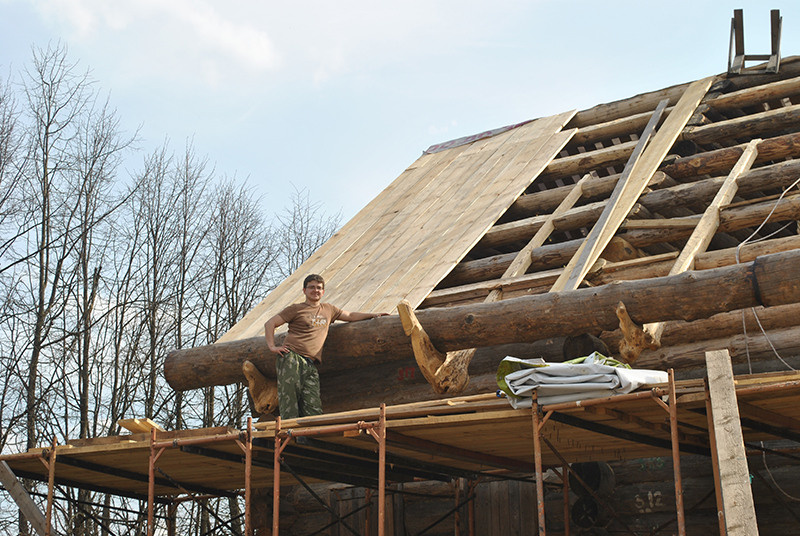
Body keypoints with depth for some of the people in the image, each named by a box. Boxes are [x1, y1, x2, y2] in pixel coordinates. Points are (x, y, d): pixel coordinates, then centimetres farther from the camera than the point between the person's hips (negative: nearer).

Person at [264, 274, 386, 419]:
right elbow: (270, 323, 10)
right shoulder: (296, 309, 10)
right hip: (291, 357, -4)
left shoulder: (329, 309, 25)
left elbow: (350, 316, 38)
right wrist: (272, 346, -1)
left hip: (311, 364, 5)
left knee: (314, 409, -11)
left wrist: (373, 314, 32)